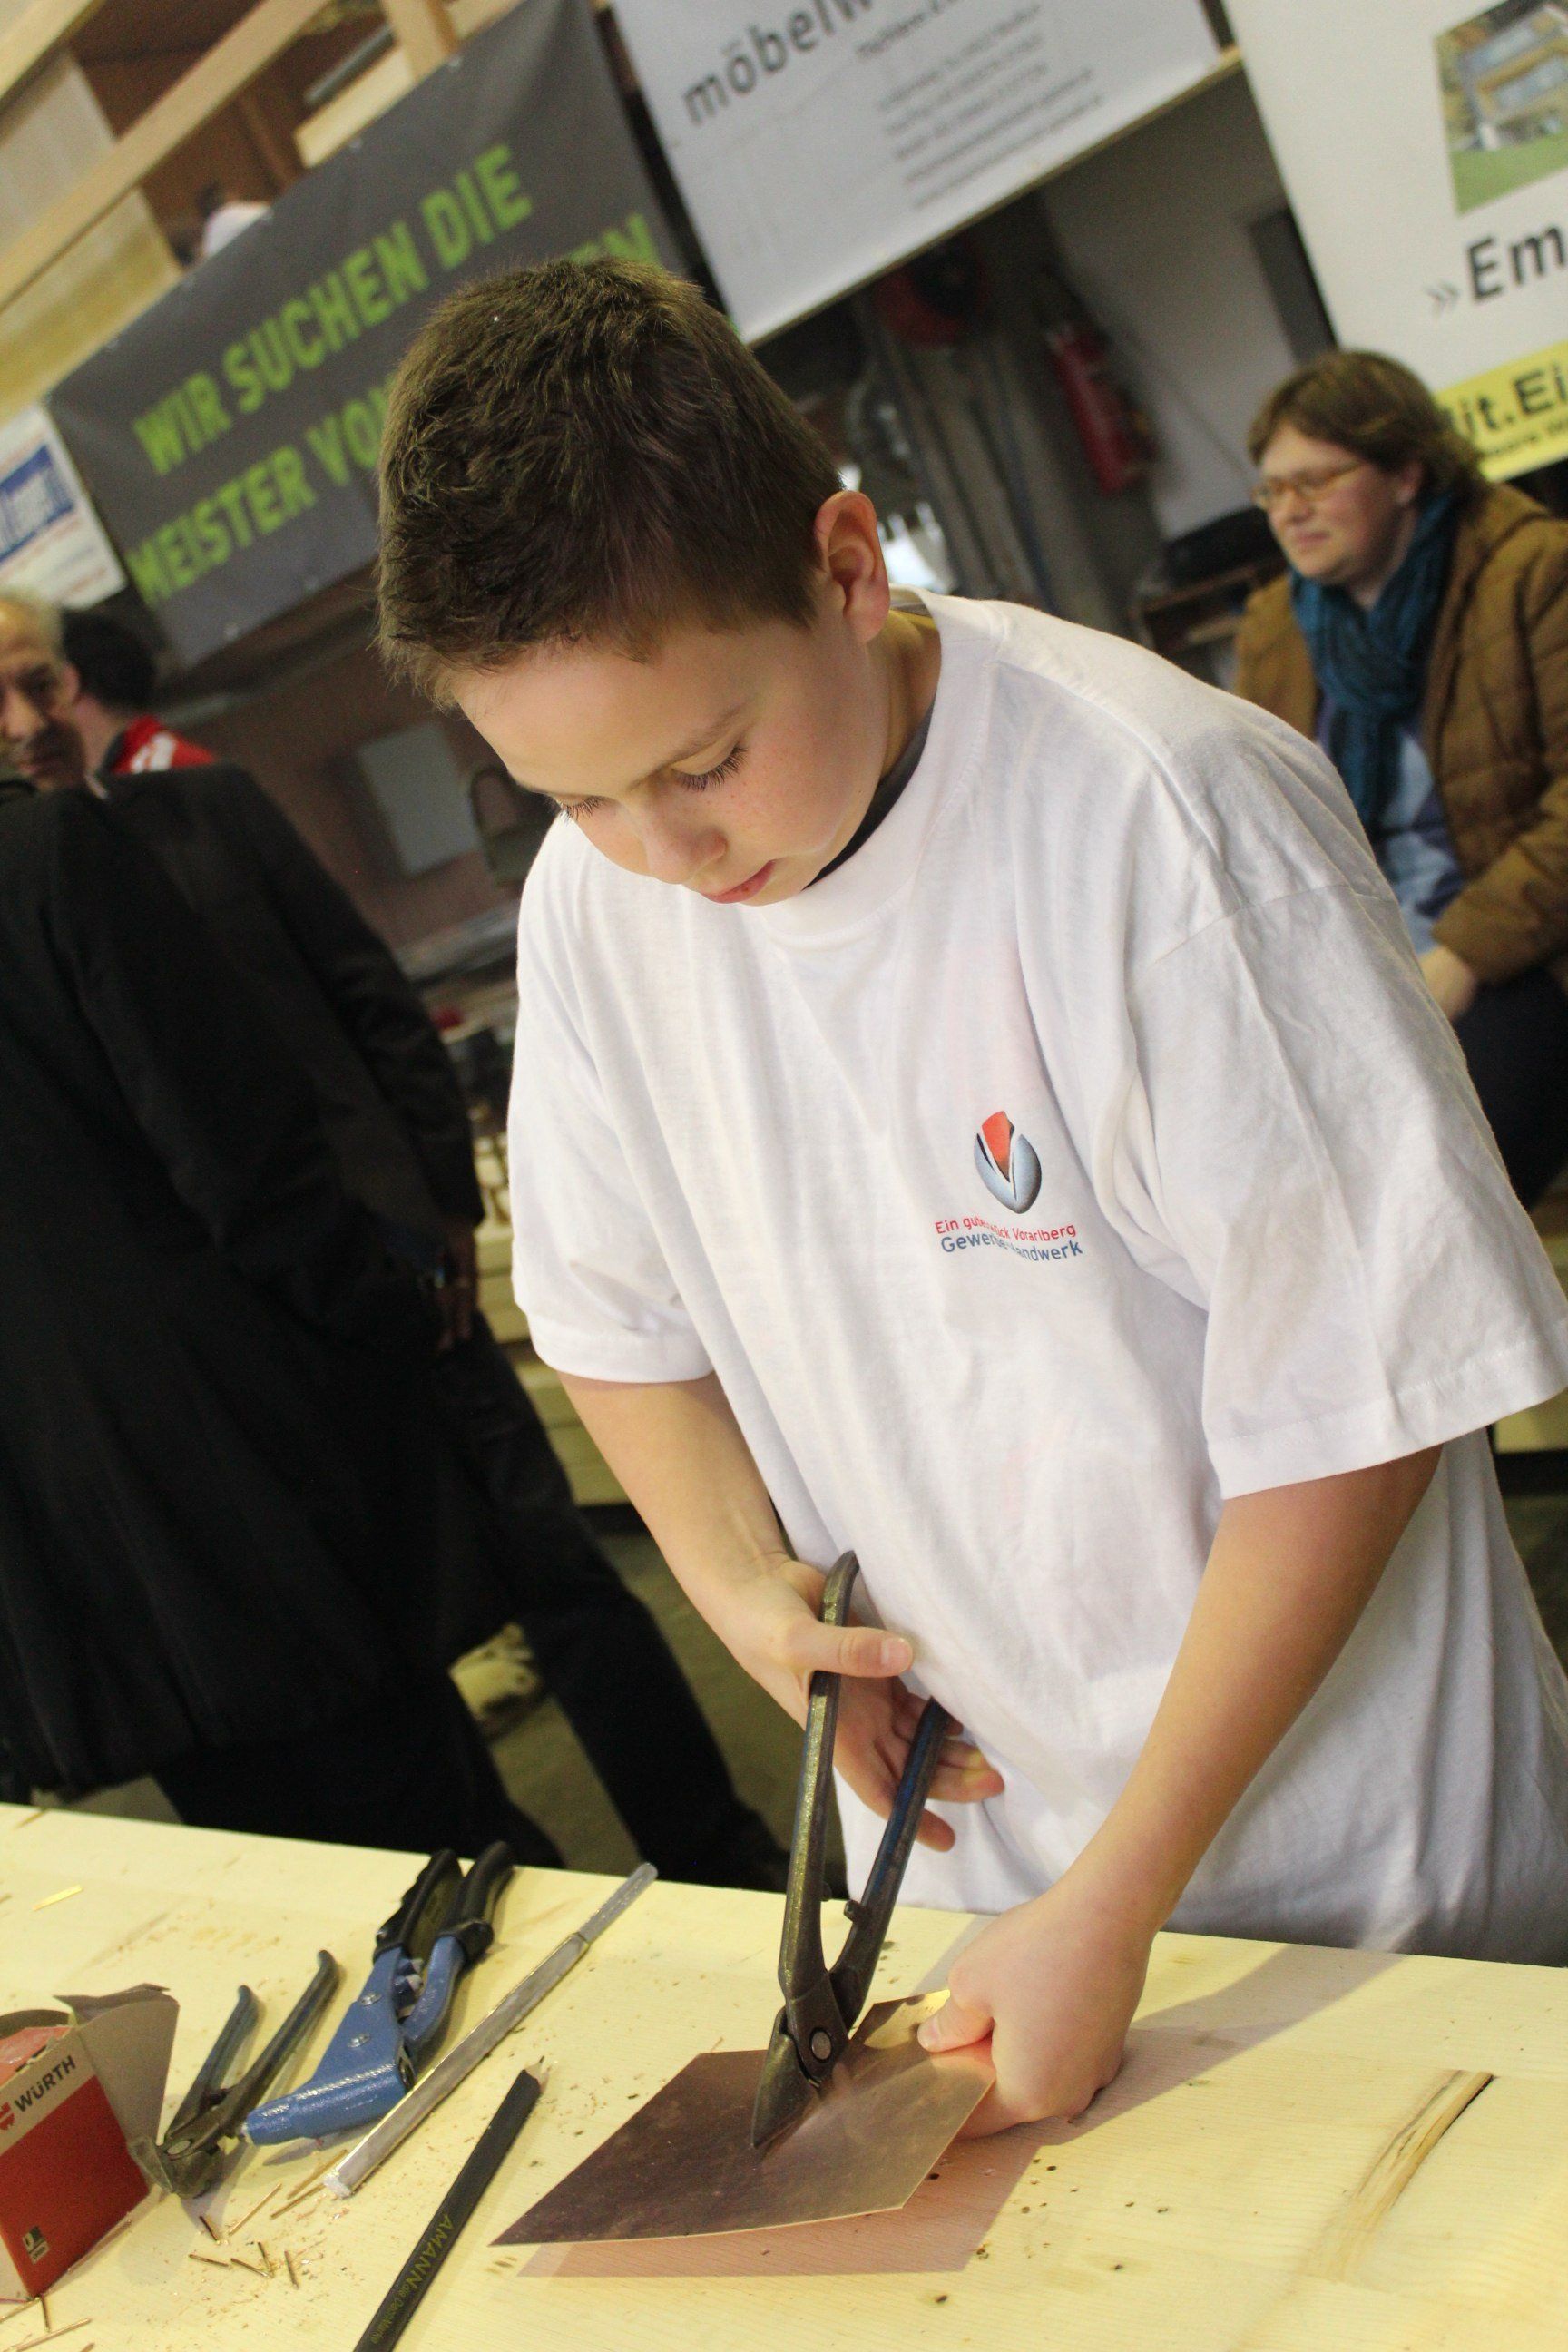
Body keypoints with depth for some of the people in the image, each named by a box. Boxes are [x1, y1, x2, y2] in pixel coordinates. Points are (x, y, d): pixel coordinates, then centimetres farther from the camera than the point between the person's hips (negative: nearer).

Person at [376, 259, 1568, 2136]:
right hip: (964, 1826, 4)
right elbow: (618, 1314, 8)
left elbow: (1361, 1408, -21)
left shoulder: (1161, 814, -25)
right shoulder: (591, 903, -8)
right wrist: (739, 1577, -9)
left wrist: (1116, 1899, -19)